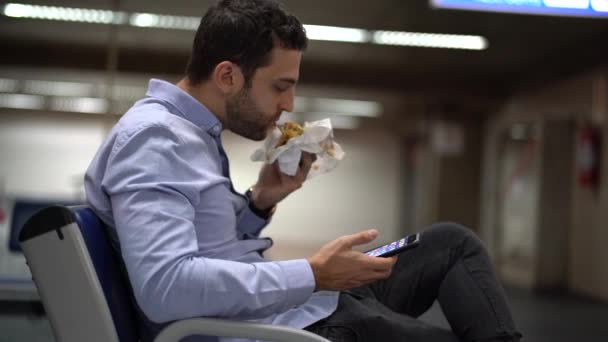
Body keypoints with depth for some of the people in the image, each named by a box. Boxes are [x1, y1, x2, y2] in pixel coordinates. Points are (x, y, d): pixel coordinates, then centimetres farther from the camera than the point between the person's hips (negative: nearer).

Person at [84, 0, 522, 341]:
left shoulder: (192, 133, 13)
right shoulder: (154, 137, -18)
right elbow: (164, 286, -32)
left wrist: (260, 202, 2)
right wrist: (312, 275, -25)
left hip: (285, 306, 10)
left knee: (451, 242, 13)